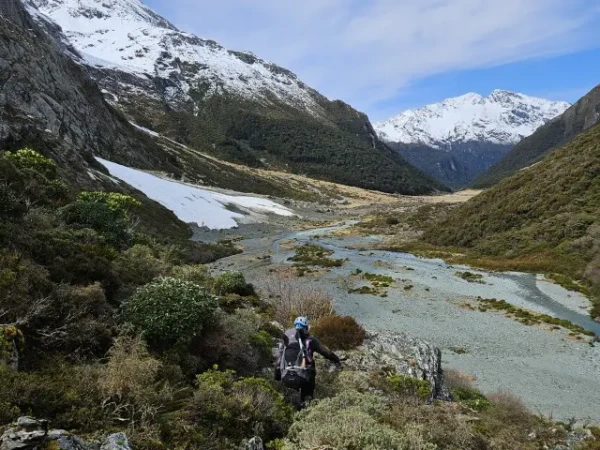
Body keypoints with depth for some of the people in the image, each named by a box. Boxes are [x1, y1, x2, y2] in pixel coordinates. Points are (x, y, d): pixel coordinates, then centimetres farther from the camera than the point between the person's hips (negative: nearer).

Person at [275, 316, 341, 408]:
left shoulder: (286, 341, 15)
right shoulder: (310, 340, 7)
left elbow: (278, 361, 15)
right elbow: (326, 352, 13)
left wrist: (277, 378, 24)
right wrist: (337, 360, 29)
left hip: (286, 379, 4)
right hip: (301, 378, -4)